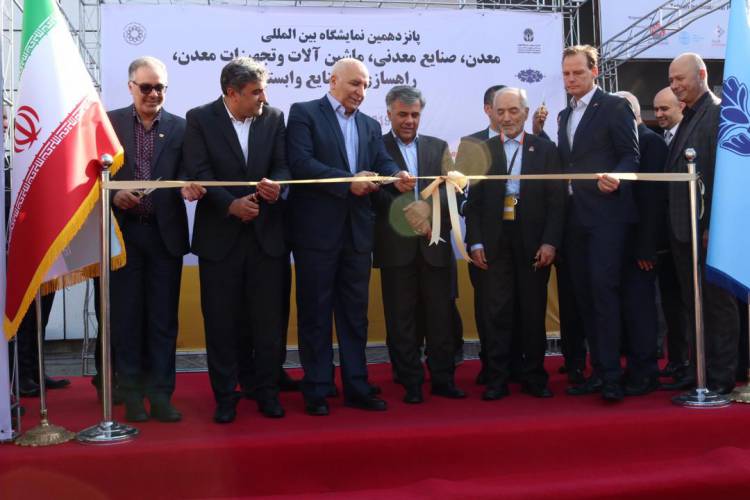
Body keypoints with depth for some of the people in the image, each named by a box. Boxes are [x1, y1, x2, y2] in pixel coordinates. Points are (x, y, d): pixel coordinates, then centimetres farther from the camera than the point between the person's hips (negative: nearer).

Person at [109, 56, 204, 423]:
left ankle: (160, 393, 12)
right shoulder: (110, 123, 4)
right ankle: (132, 393, 16)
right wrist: (114, 196, -14)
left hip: (165, 232, 1)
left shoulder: (180, 127, 6)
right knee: (127, 313, 6)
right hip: (124, 231, 0)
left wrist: (190, 187, -19)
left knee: (163, 316, 4)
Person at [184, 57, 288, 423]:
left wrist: (276, 185, -21)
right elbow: (198, 172, -9)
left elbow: (283, 166, 1)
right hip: (219, 235, -2)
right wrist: (231, 204, -20)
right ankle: (225, 397, 17)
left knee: (268, 318, 6)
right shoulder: (200, 119, -2)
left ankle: (267, 392, 21)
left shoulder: (274, 118, 5)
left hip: (266, 233, 2)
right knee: (221, 320, 6)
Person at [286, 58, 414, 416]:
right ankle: (316, 390, 11)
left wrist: (398, 178, -18)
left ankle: (356, 387, 18)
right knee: (315, 313, 3)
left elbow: (382, 162, 5)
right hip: (317, 230, -5)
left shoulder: (370, 125, 17)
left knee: (355, 313, 10)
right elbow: (300, 162, -14)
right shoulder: (304, 113, -1)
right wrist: (347, 181, -19)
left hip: (357, 232, 6)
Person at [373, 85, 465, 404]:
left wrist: (428, 206, -15)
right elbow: (376, 193, -6)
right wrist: (412, 217, -13)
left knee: (440, 315, 5)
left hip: (435, 244, 3)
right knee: (401, 317, 3)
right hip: (396, 245, -2)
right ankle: (411, 383, 12)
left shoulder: (439, 147, 14)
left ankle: (443, 378, 16)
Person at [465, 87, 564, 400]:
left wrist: (550, 242, -7)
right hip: (494, 244, 1)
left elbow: (556, 200, 2)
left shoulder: (545, 149, 7)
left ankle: (534, 377, 17)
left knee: (534, 313, 5)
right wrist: (475, 242, -2)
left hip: (534, 243, 0)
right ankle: (496, 380, 8)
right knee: (496, 313, 1)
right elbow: (474, 202, 7)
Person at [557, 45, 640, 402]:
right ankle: (598, 371, 14)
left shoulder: (615, 107, -2)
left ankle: (611, 376, -9)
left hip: (607, 214, -7)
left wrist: (615, 178, -26)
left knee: (603, 289, -13)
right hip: (576, 217, 8)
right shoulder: (565, 115, 20)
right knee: (584, 294, 7)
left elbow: (631, 156, -8)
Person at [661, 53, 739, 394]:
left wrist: (713, 226, -20)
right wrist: (674, 226, 13)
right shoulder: (688, 120, 18)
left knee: (718, 303, 0)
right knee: (694, 304, 13)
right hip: (683, 228, 9)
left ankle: (721, 378, 7)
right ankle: (697, 370, 22)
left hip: (706, 228, -9)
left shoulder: (719, 113, -9)